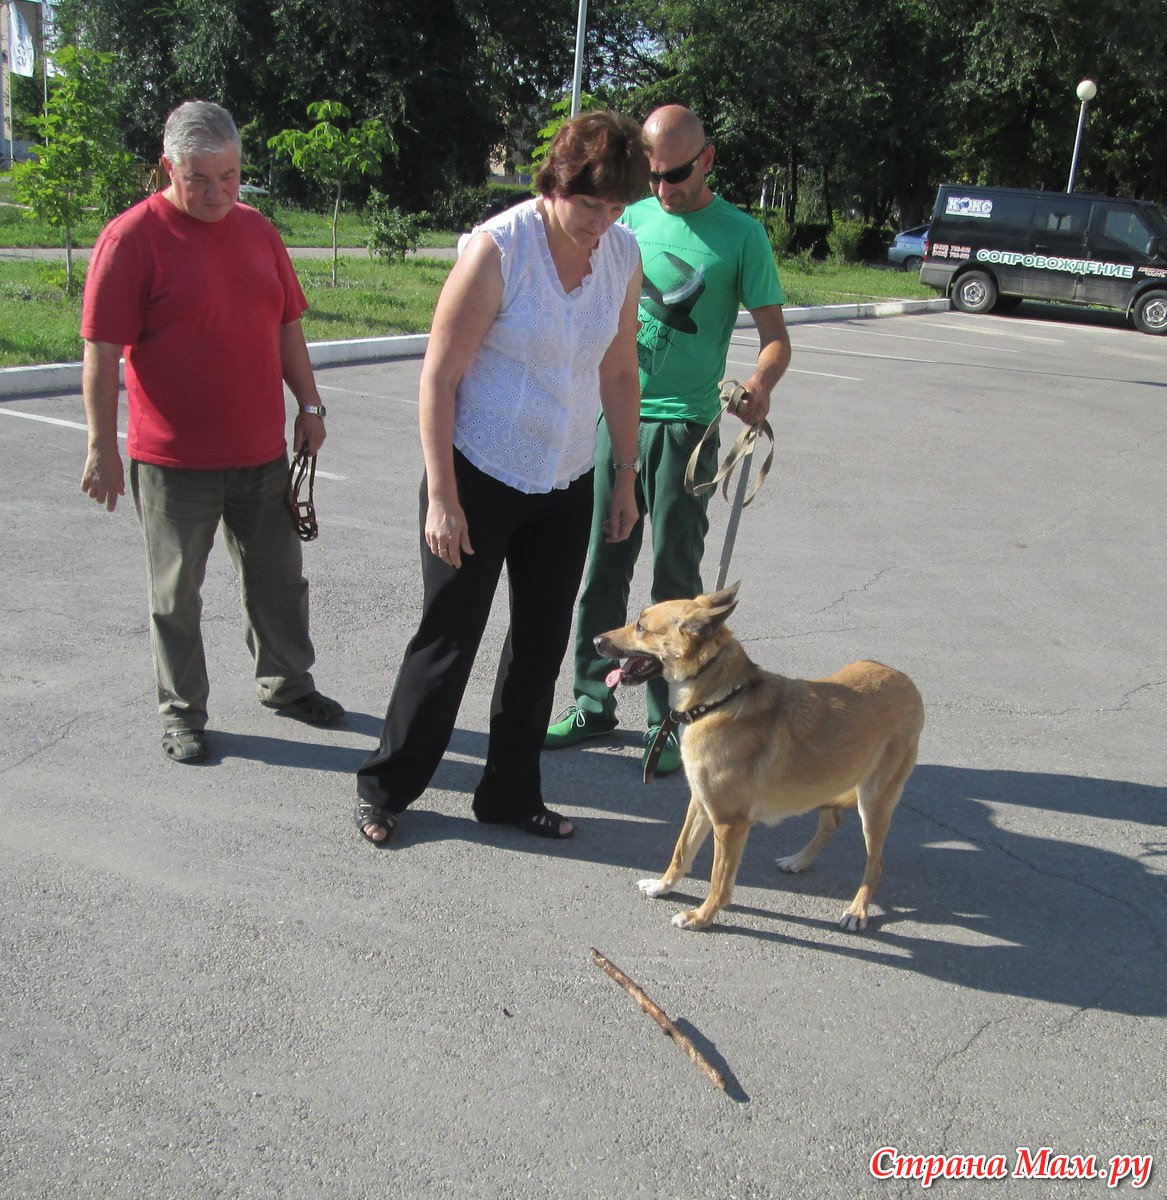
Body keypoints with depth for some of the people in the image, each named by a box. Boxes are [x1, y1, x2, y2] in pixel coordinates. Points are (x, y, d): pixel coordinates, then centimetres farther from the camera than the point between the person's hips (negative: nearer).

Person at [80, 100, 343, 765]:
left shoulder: (257, 229, 8)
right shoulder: (133, 237, -10)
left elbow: (287, 328, 16)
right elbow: (102, 354, -12)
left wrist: (310, 404, 12)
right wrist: (103, 449, -14)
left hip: (262, 452, 5)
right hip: (174, 460, -5)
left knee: (280, 579, 16)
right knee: (177, 594, 7)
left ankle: (288, 683, 35)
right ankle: (183, 714, 23)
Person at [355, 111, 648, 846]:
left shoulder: (624, 256, 0)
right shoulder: (498, 249, -17)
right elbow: (439, 377, -15)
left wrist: (626, 480, 11)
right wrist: (442, 497, -17)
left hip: (566, 484, 6)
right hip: (479, 479, -5)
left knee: (542, 646, 12)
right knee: (449, 641, 2)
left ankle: (510, 793, 28)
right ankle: (386, 787, 22)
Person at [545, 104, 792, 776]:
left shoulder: (740, 235, -1)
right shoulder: (628, 221, 10)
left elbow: (776, 336, -3)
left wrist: (761, 384, -24)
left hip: (684, 425, -4)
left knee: (674, 576, 1)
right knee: (602, 567, 9)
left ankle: (670, 721, 12)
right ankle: (594, 702, 22)